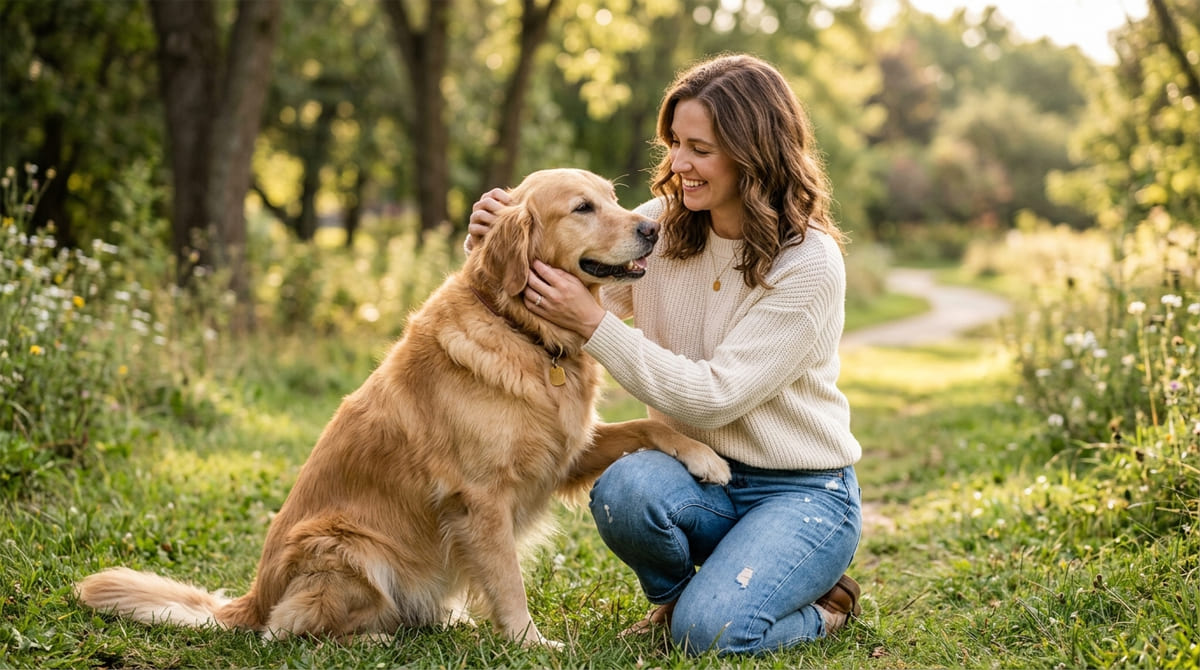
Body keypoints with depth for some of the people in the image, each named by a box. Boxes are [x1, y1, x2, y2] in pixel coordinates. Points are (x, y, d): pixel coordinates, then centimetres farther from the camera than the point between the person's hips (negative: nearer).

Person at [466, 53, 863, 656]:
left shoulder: (809, 264, -17)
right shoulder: (661, 224, -1)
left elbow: (712, 397, -22)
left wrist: (594, 324, -27)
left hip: (802, 492, -4)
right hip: (698, 471, 4)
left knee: (710, 631, -26)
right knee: (624, 488, -30)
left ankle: (821, 608, 7)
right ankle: (672, 597, 3)